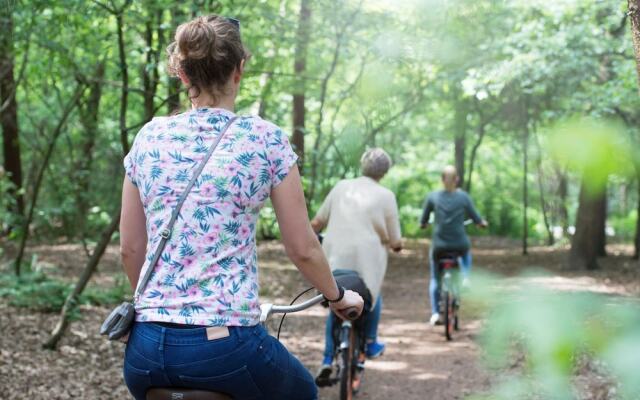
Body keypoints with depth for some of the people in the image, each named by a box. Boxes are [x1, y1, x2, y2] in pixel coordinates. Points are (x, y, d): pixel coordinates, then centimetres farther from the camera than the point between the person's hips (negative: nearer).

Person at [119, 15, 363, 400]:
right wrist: (337, 295, 19)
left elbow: (130, 248, 12)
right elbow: (303, 248, 1)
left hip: (146, 349, 3)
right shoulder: (265, 139, -4)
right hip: (227, 345, -3)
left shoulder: (149, 137, 6)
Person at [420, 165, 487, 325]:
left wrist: (423, 225, 28)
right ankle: (465, 277, 17)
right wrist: (483, 223, 26)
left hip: (439, 245, 0)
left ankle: (435, 312, 10)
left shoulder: (433, 197, -3)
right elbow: (477, 219, 3)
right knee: (466, 252, 38)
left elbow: (423, 223, 4)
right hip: (460, 244, 0)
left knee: (435, 279, 18)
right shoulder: (463, 197, -4)